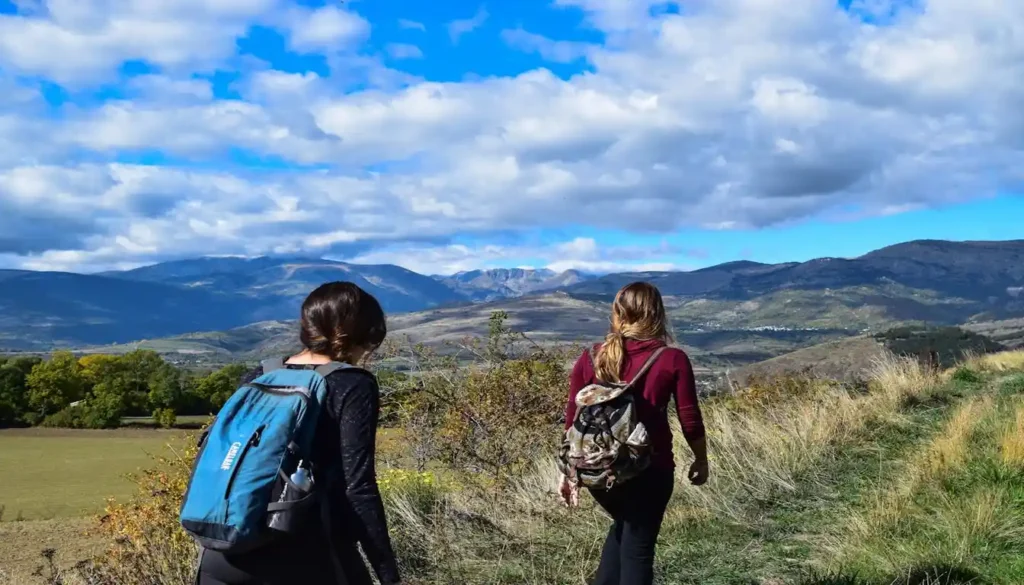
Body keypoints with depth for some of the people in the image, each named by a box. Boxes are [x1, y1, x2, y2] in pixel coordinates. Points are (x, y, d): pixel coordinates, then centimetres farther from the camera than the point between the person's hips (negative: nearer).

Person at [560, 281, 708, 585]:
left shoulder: (590, 358, -1)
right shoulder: (673, 359, -8)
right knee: (638, 546, 11)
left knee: (623, 526, 29)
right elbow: (690, 420, -4)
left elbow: (573, 419, 2)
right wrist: (701, 460, 13)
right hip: (649, 469, -3)